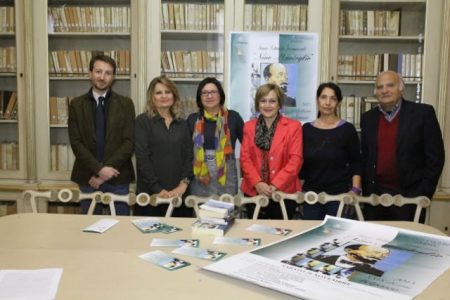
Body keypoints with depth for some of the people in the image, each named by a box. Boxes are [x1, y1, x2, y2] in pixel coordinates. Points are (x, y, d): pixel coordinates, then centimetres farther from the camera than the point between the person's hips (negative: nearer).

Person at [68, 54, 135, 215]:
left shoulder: (125, 104, 2)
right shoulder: (76, 104, 4)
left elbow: (129, 142, -5)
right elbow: (76, 142, -3)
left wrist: (107, 168, -13)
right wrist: (99, 169, -14)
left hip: (117, 177, 0)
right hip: (88, 176, 1)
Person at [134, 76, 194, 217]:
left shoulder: (182, 124, 13)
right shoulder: (143, 121, -1)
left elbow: (189, 156, 8)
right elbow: (142, 157, -8)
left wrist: (184, 183, -6)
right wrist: (157, 189, -14)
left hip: (179, 194, 4)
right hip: (150, 193, -3)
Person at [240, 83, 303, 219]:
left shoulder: (294, 126, -1)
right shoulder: (249, 126, 8)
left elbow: (295, 160, -7)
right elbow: (245, 158, 3)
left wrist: (275, 185, -15)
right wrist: (257, 183, -12)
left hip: (284, 191, -2)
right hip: (254, 191, 3)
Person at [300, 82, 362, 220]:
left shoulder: (347, 129, -3)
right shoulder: (307, 129, 4)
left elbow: (356, 163, 0)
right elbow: (301, 162, 9)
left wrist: (355, 190, -10)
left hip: (339, 195, -2)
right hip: (311, 194, 3)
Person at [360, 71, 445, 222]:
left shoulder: (423, 113, -4)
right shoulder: (368, 118, 7)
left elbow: (435, 157, -5)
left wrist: (423, 194, -9)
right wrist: (366, 191, 5)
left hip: (409, 196, -3)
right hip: (375, 195, 3)